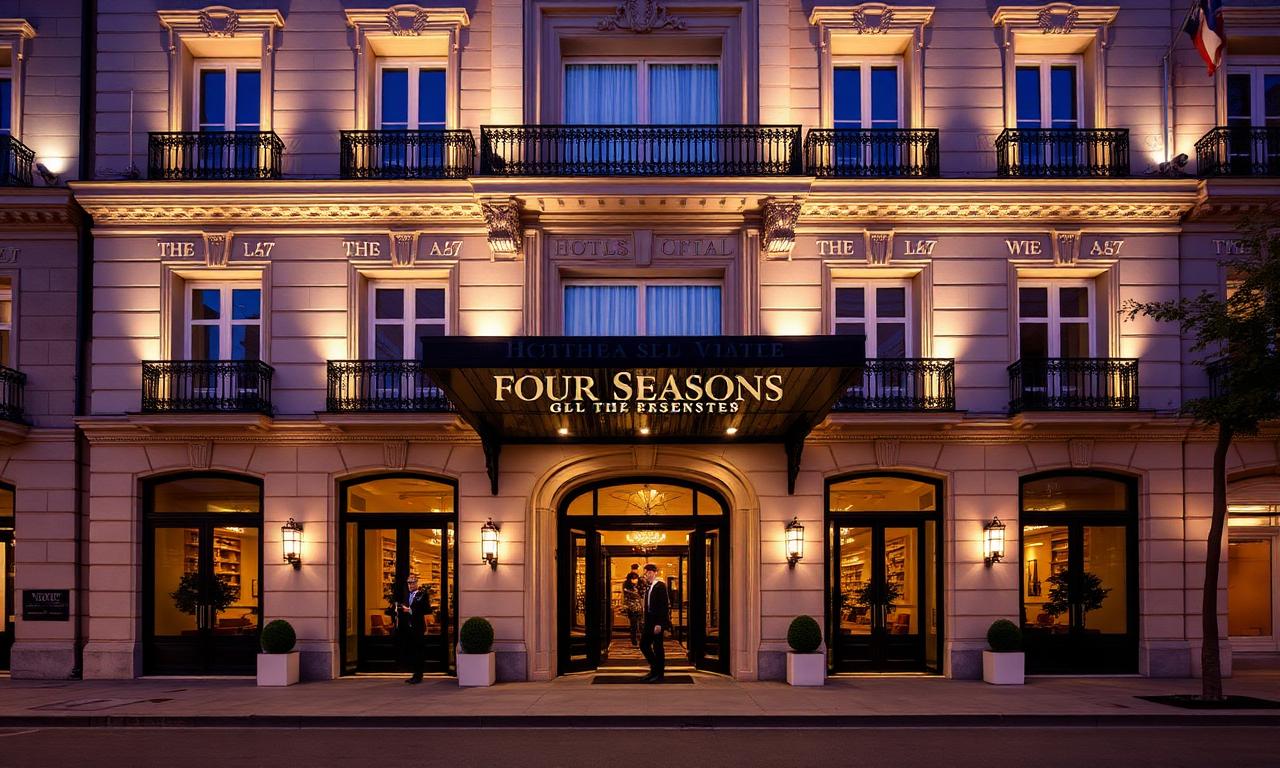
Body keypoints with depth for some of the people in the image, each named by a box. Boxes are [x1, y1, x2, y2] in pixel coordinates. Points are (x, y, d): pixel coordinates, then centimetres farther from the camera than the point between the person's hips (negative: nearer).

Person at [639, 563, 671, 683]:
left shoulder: (660, 586, -12)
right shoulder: (649, 587, 14)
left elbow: (664, 605, -18)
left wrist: (659, 624, -20)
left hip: (658, 623, -9)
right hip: (649, 622, 9)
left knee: (658, 647, -1)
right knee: (644, 645, 10)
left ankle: (659, 674, 8)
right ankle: (654, 669, 21)